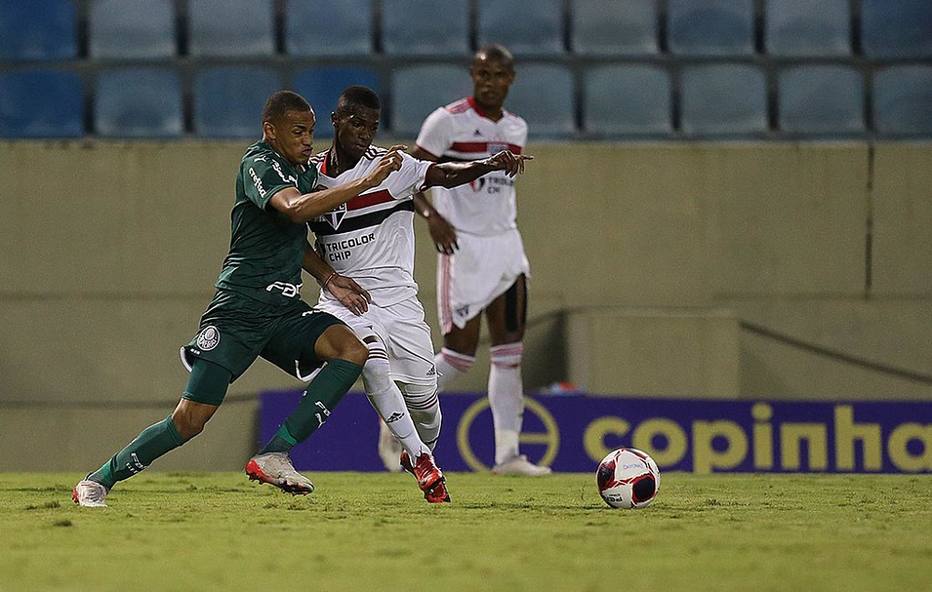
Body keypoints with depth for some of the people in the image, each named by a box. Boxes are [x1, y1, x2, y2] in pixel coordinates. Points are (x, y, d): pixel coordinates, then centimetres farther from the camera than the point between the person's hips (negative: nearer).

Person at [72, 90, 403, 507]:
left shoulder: (305, 170, 15)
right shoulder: (259, 165, -12)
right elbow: (294, 208, -33)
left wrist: (329, 279, 14)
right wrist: (366, 183, -33)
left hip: (285, 309, 8)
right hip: (239, 309, -8)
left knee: (353, 350, -18)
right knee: (191, 418, -11)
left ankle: (274, 456, -17)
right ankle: (98, 482, 6)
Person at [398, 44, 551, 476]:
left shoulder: (516, 129, 12)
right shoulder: (448, 121, -8)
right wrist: (430, 215, -22)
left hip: (505, 242, 6)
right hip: (462, 245, -6)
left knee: (510, 350, -2)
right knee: (460, 353, -7)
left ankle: (507, 453, -2)